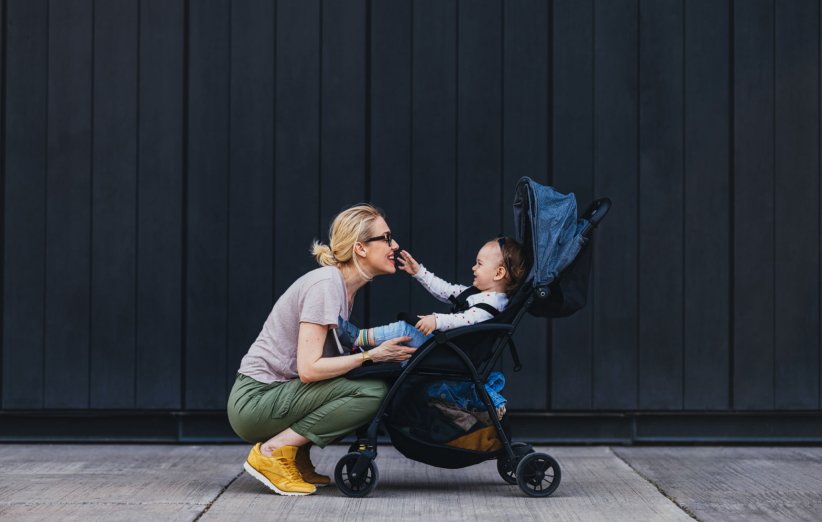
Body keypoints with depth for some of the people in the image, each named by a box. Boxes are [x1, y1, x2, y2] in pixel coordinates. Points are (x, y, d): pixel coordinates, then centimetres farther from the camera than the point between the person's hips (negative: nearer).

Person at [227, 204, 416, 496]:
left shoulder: (342, 285, 11)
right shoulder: (326, 285, -18)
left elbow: (330, 356, 8)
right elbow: (308, 369, -24)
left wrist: (382, 349, -2)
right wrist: (371, 356, -19)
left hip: (279, 393, 9)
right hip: (255, 401, -9)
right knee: (372, 392, -21)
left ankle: (297, 456, 7)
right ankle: (273, 451, -13)